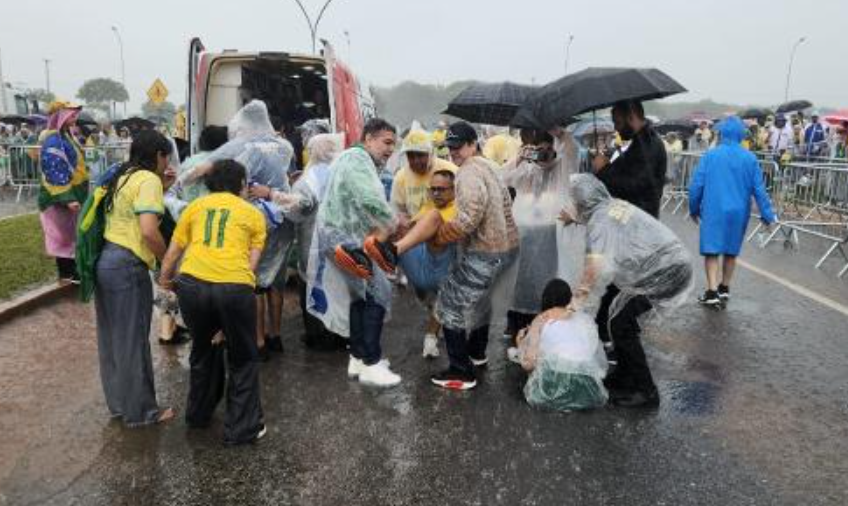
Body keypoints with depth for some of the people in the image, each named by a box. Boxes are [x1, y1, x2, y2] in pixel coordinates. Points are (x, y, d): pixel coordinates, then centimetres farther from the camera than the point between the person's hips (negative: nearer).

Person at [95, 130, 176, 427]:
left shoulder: (124, 177, 15)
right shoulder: (149, 179, -11)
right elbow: (149, 231, -23)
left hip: (106, 261, 9)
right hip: (127, 267, -9)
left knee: (112, 337, 18)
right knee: (133, 341, 3)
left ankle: (118, 402, 33)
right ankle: (140, 411, 17)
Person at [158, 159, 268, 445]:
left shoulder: (195, 206, 20)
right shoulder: (253, 213, 17)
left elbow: (173, 252, 21)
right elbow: (252, 262, 9)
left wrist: (165, 279, 38)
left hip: (192, 283, 3)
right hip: (234, 287, -3)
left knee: (202, 349, 29)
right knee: (243, 359, 18)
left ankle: (198, 414, 43)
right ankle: (242, 428, 20)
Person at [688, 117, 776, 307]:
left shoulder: (710, 155, -6)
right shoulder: (750, 159, -1)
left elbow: (696, 185, -5)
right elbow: (759, 189, -1)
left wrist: (694, 209, 7)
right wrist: (767, 215, 4)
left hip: (713, 211, -2)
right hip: (738, 212, 3)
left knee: (711, 251, -1)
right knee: (731, 251, 15)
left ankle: (712, 292, -10)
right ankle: (724, 289, 26)